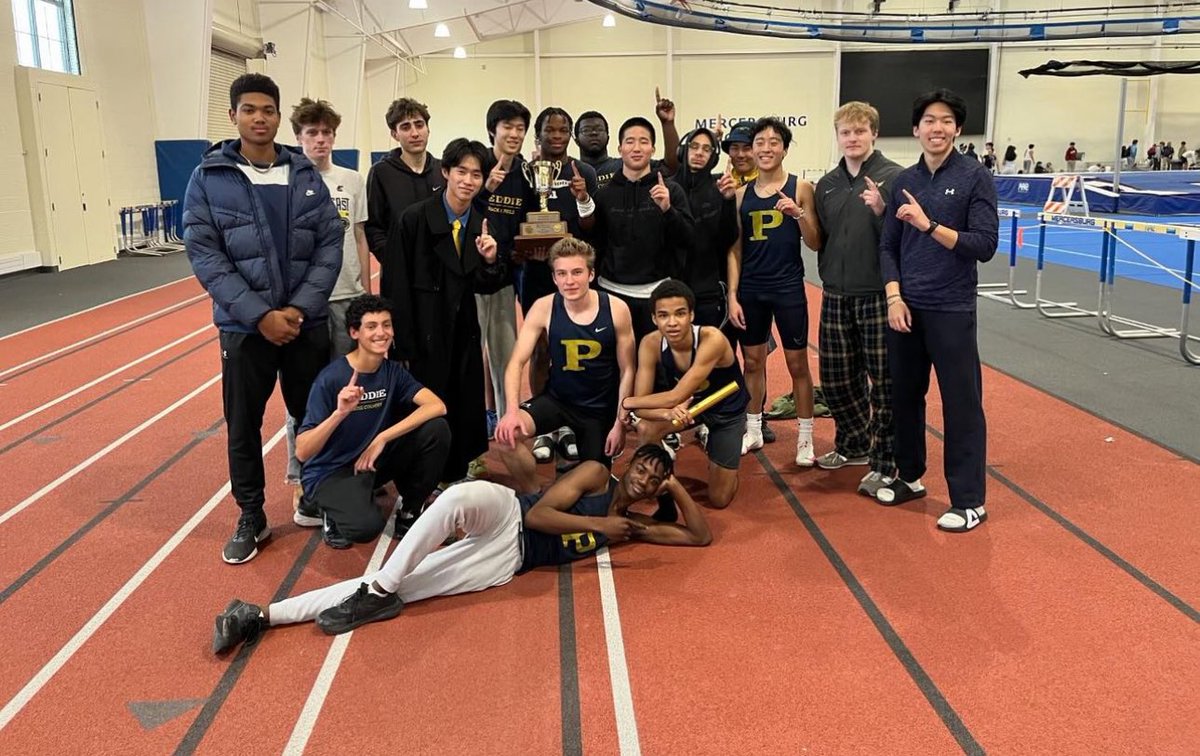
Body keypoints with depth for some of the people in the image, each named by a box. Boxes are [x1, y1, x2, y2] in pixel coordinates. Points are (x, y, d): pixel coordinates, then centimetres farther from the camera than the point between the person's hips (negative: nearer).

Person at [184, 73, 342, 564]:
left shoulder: (306, 176, 3)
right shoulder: (208, 178, -2)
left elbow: (330, 246, 0)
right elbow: (204, 255, -8)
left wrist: (300, 308, -12)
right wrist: (260, 314, -16)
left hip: (308, 321, 2)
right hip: (244, 326, -1)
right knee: (243, 425, 8)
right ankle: (251, 518, 24)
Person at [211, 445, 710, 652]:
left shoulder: (632, 525, 17)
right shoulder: (596, 475, 4)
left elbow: (701, 535, 18)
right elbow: (538, 513, -6)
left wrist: (677, 488, 8)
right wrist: (596, 524, -11)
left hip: (511, 559, 3)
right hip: (506, 513, -3)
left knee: (404, 589, -16)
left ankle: (262, 617, -17)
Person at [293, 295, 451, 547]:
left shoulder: (393, 371, -4)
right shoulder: (331, 379, -19)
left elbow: (437, 406, -20)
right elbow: (302, 452, -24)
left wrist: (382, 438, -27)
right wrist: (339, 413, -39)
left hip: (373, 460, 5)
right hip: (330, 472, -5)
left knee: (436, 429, -18)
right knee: (366, 526, -35)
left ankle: (409, 512, 3)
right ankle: (321, 507, 2)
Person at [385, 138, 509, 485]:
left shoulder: (480, 225, 4)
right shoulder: (415, 218, -12)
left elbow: (484, 287, 7)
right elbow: (398, 286, -12)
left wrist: (490, 260, -14)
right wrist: (403, 345, -13)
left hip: (464, 333, 5)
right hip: (426, 335, -5)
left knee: (467, 415, 11)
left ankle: (457, 481, 29)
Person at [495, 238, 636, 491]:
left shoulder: (616, 309, -15)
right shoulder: (544, 308, -14)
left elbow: (627, 371, -7)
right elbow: (517, 362, -15)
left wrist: (620, 423, -9)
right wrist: (512, 410, -31)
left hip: (601, 407, 0)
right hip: (556, 398, 0)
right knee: (507, 435, -26)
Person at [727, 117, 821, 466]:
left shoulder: (801, 188, -3)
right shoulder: (742, 194, 5)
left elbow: (815, 244, -4)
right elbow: (735, 250, 6)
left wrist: (799, 214, -21)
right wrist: (732, 296, 1)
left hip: (788, 288, -3)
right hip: (750, 289, 3)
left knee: (797, 363, 5)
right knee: (753, 361, 12)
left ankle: (805, 438, 16)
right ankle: (753, 430, 27)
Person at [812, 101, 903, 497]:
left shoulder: (894, 177, -6)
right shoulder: (827, 184, 10)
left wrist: (881, 210, -26)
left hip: (878, 295, -5)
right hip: (836, 296, 6)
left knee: (884, 383, 1)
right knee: (836, 379, 13)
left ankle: (885, 464, 13)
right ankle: (853, 445, 34)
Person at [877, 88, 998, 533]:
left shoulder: (975, 178, -4)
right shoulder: (904, 182, 8)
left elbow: (985, 245, -11)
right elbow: (888, 246, 9)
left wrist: (930, 225, -20)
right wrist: (894, 297, -3)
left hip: (951, 311, -4)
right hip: (905, 308, 4)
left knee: (961, 404, 0)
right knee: (904, 395, 12)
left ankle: (969, 501, 10)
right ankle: (909, 476, 30)